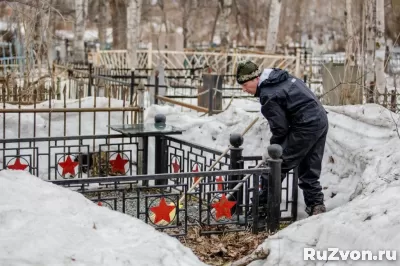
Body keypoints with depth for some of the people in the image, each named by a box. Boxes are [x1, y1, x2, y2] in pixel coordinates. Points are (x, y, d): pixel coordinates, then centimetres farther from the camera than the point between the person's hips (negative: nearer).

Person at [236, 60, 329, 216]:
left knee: (279, 164, -2)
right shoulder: (280, 75, 13)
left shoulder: (268, 96, -16)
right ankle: (316, 204, 16)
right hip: (321, 120, 10)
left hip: (306, 127, -10)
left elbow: (280, 128, -13)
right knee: (310, 170, 15)